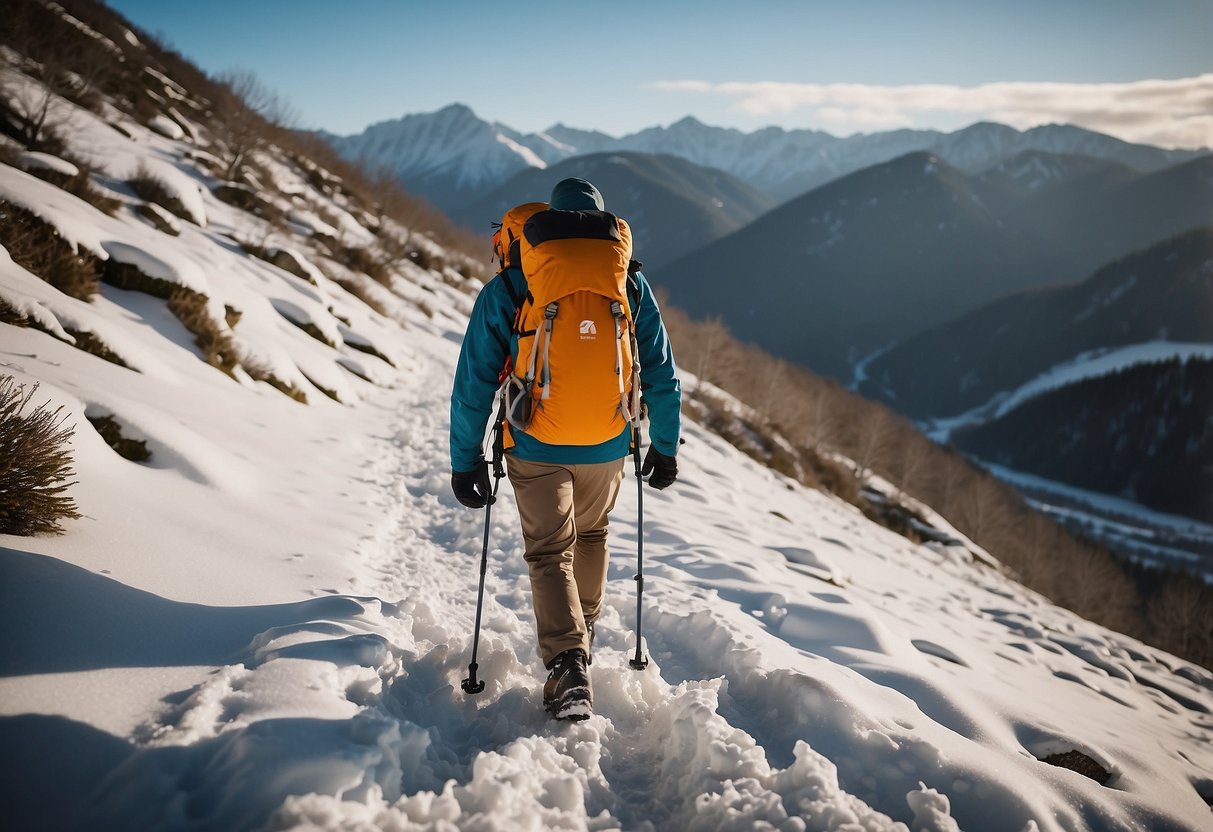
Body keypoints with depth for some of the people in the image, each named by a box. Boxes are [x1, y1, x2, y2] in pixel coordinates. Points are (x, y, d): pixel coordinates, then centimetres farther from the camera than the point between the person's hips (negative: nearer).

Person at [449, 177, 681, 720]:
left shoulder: (505, 289, -5)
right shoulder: (630, 284, -1)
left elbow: (474, 384, -6)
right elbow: (661, 375, 2)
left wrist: (465, 460, 1)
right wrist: (665, 446, 13)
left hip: (536, 448, -2)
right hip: (608, 446, 2)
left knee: (550, 553, 7)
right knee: (591, 533, 26)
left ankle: (567, 665, -10)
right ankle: (584, 628, 44)